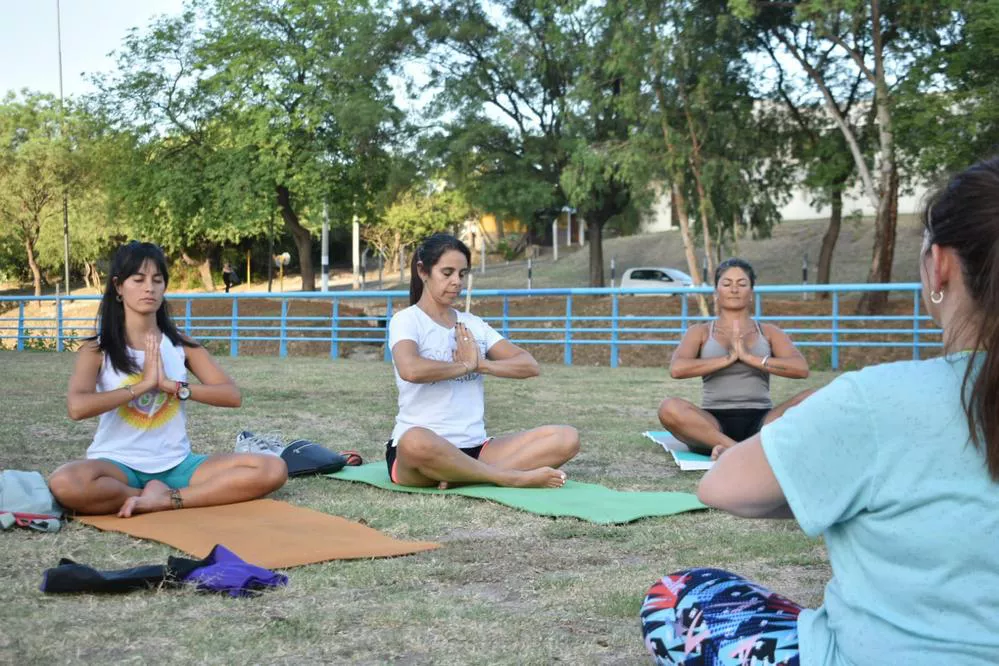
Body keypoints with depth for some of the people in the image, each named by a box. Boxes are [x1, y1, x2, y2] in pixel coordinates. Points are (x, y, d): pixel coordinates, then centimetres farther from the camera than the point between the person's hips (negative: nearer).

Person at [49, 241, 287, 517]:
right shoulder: (97, 349, -1)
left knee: (273, 469, -18)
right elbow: (77, 407, -20)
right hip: (119, 465, -2)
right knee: (65, 483, -39)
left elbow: (232, 395, -3)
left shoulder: (181, 345, 7)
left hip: (176, 464, 2)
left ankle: (164, 500, -20)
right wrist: (143, 384, -17)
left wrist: (171, 385, -14)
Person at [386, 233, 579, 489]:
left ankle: (462, 477, -24)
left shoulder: (473, 324, 16)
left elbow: (529, 365, 7)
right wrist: (466, 365, -8)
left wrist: (481, 364, -9)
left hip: (474, 449, 6)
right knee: (416, 441, -44)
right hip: (420, 450, -6)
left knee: (566, 438, -13)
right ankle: (511, 477, -25)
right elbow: (411, 370, -25)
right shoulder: (406, 320, -2)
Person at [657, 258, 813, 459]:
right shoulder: (700, 332, 14)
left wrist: (750, 357, -8)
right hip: (714, 424, -1)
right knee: (669, 408, -32)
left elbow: (801, 368, -2)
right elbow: (676, 368, -6)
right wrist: (728, 358, -9)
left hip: (760, 422, 2)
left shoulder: (770, 332, 17)